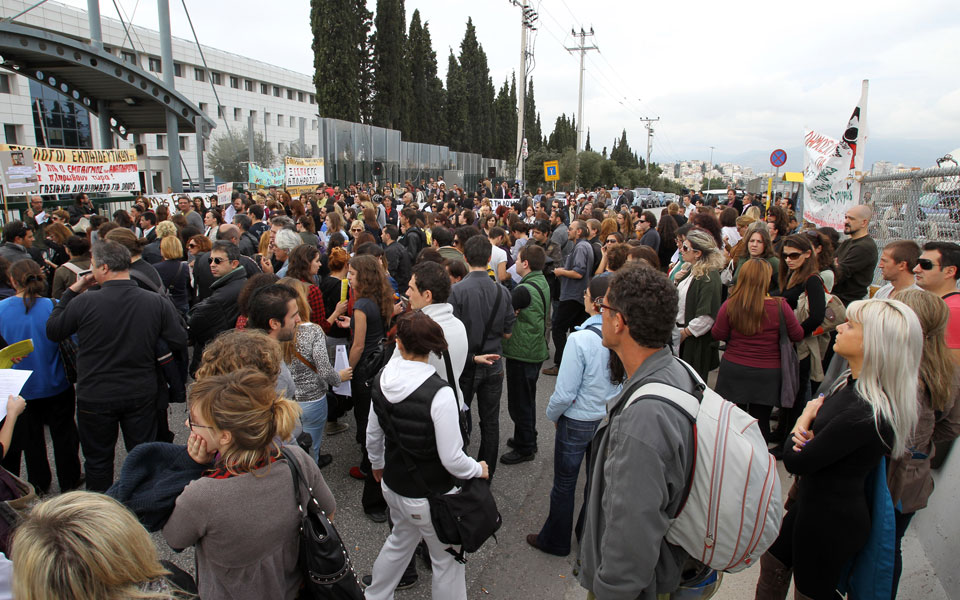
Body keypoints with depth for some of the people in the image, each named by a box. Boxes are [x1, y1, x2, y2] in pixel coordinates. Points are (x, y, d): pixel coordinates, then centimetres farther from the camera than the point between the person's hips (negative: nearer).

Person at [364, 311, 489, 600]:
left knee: (399, 541, 33)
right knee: (447, 560, 18)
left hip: (392, 486, 6)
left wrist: (377, 464, 23)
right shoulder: (439, 394, -30)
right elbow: (452, 459, -25)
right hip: (430, 497, -6)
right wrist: (479, 469, -5)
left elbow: (373, 435, 4)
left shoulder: (382, 381, -10)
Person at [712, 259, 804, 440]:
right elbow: (798, 336, -3)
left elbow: (718, 335, -2)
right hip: (767, 374, -1)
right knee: (760, 420, 11)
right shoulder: (780, 307, -15)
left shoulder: (730, 305, -12)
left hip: (733, 370, 1)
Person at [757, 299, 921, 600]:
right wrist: (806, 422, -17)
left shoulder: (865, 413, -33)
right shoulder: (851, 384, -3)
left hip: (831, 521, -8)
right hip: (812, 502, 8)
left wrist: (801, 426, -7)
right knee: (772, 563, 24)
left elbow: (795, 461, -26)